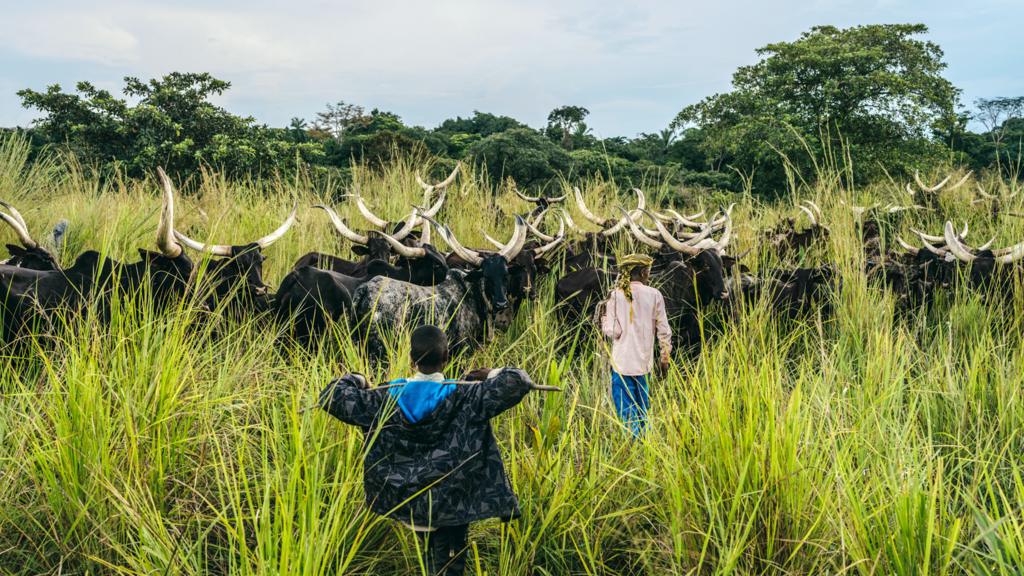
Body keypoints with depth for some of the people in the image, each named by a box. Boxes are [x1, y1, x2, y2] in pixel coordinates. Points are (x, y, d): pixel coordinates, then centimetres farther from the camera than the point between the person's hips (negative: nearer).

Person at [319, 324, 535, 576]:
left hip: (408, 504, 3)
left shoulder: (387, 399, -13)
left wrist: (357, 380, 10)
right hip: (451, 505, -3)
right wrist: (493, 374, -4)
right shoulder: (464, 399, -19)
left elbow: (331, 396, -8)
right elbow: (517, 383, -24)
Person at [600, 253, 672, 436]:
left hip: (622, 362, -2)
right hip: (644, 362, 2)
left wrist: (604, 317, 10)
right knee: (643, 411, 17)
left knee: (626, 411, 4)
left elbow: (613, 331, -9)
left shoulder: (615, 295, -6)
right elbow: (664, 331, 0)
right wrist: (665, 357, 11)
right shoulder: (654, 295, -3)